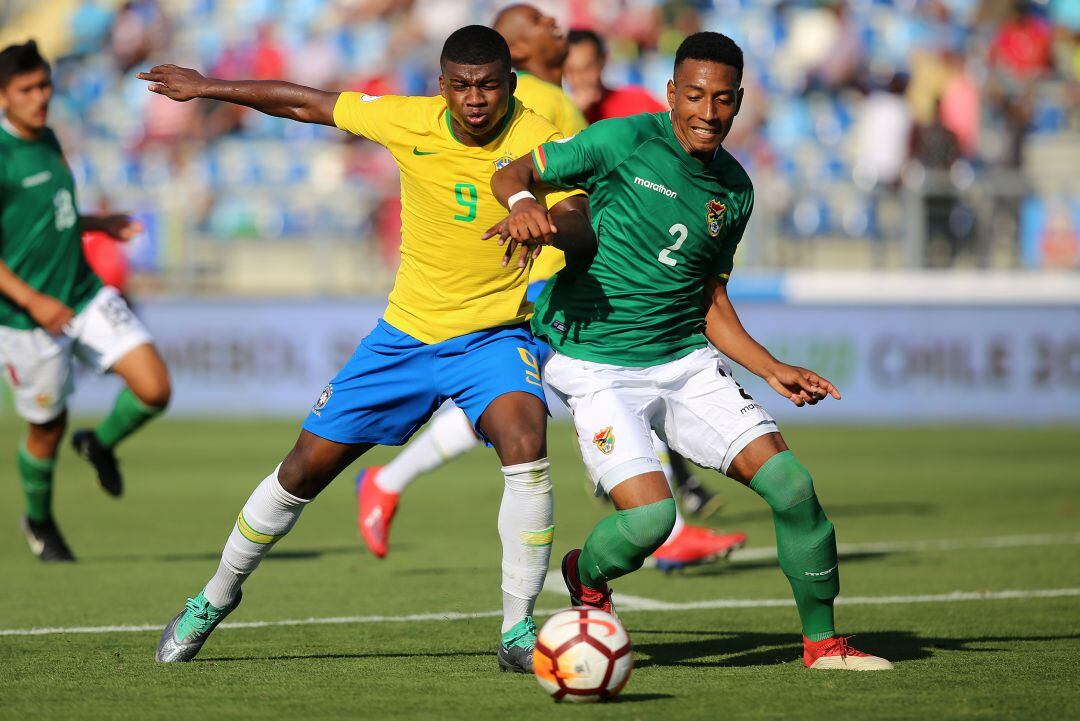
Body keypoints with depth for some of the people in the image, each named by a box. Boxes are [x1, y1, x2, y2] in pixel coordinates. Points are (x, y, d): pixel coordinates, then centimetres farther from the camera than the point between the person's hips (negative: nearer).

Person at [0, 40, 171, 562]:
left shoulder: (48, 141, 8)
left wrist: (98, 224, 10)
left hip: (85, 294, 6)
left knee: (154, 390, -8)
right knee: (48, 426, 7)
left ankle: (101, 444, 23)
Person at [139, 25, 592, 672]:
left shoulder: (538, 141, -15)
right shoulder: (409, 121, -9)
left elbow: (582, 232, -27)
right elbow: (307, 104, 4)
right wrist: (205, 87, 12)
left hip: (495, 334, -3)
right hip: (407, 331, 3)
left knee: (526, 440, -32)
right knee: (307, 468, 7)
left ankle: (519, 632, -22)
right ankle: (218, 596, 32)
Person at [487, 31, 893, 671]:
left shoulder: (735, 192, 9)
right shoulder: (626, 142, -8)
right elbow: (515, 172, -4)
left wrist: (773, 371, 7)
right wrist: (524, 202, -28)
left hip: (686, 359, 5)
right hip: (597, 367, -5)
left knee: (790, 484, -8)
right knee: (650, 516, -22)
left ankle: (822, 641, 10)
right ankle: (585, 577, 14)